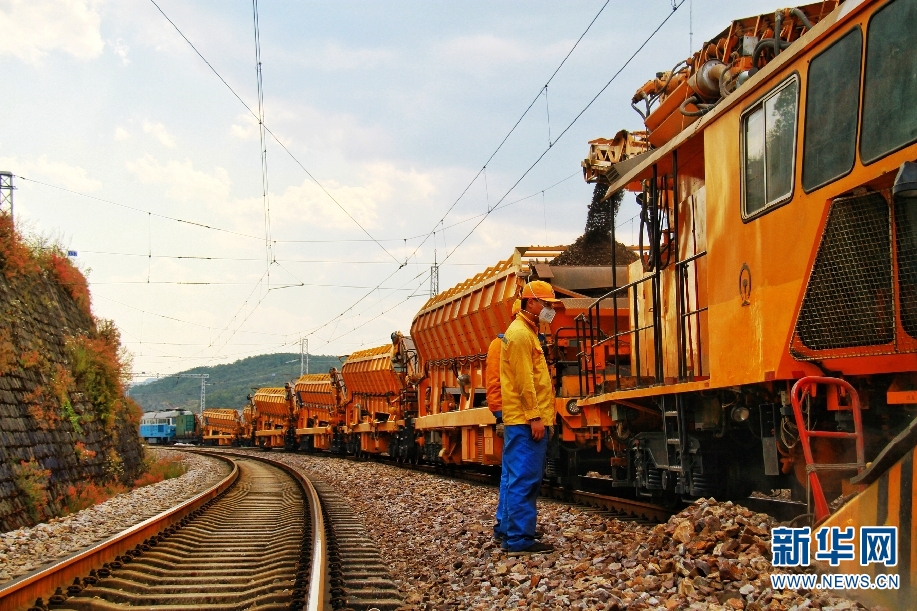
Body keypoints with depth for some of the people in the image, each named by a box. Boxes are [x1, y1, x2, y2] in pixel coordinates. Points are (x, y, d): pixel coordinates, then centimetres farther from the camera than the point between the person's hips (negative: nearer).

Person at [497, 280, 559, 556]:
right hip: (526, 420, -11)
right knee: (524, 479, -10)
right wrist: (534, 417, -21)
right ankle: (519, 540, -10)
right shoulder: (520, 333, -11)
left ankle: (509, 532, 17)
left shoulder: (527, 332, 21)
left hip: (525, 420, 11)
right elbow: (523, 380, -18)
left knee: (518, 478, 12)